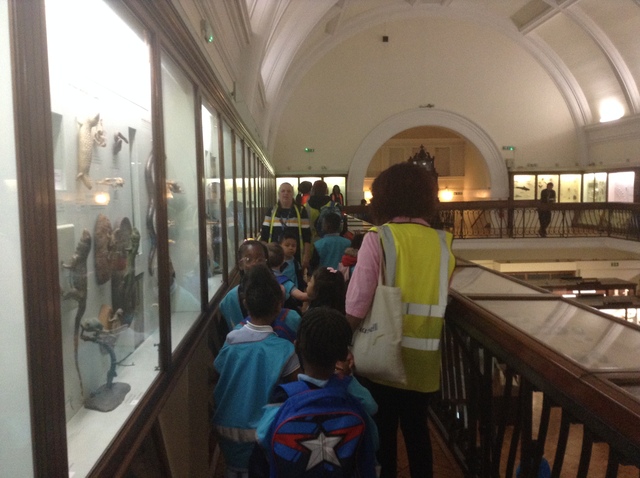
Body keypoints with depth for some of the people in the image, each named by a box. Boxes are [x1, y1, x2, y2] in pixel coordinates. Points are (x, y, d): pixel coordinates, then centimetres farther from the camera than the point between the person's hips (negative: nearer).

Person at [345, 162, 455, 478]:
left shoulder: (378, 237, -12)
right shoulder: (442, 241, -1)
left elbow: (358, 303, -15)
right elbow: (438, 296, 0)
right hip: (424, 355, 3)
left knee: (384, 429, 14)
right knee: (416, 427, 20)